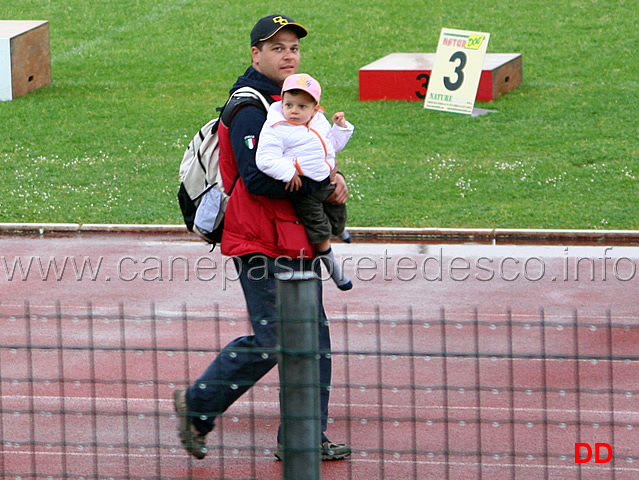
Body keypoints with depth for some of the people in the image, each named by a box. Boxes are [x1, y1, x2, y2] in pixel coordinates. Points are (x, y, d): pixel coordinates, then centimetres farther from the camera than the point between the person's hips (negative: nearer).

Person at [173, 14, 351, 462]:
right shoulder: (249, 108, -14)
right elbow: (257, 178, -25)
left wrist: (329, 179, 3)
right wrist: (321, 187, -20)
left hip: (297, 243, 10)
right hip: (261, 245, -10)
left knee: (314, 339, 8)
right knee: (271, 342, -9)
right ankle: (197, 404, 7)